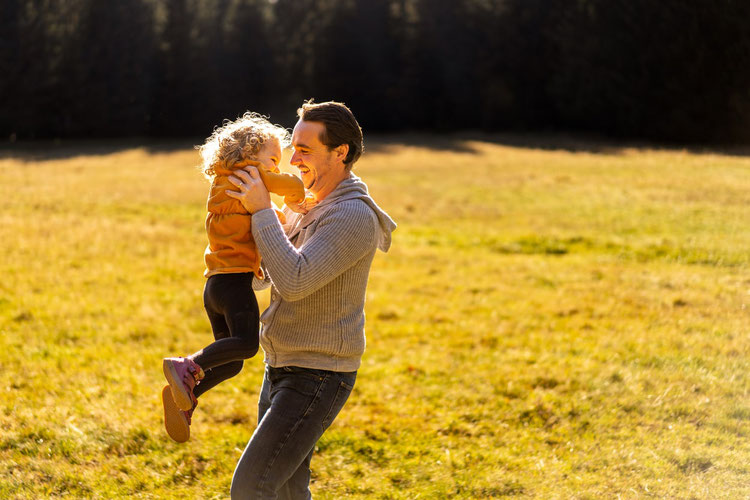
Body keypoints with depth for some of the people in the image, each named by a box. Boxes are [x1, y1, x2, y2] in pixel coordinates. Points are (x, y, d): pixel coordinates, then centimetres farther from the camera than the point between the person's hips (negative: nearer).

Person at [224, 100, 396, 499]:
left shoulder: (354, 217, -20)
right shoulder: (308, 209, 12)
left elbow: (294, 281, -30)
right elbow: (268, 274, 24)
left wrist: (261, 211, -22)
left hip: (316, 380, -10)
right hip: (282, 371, 10)